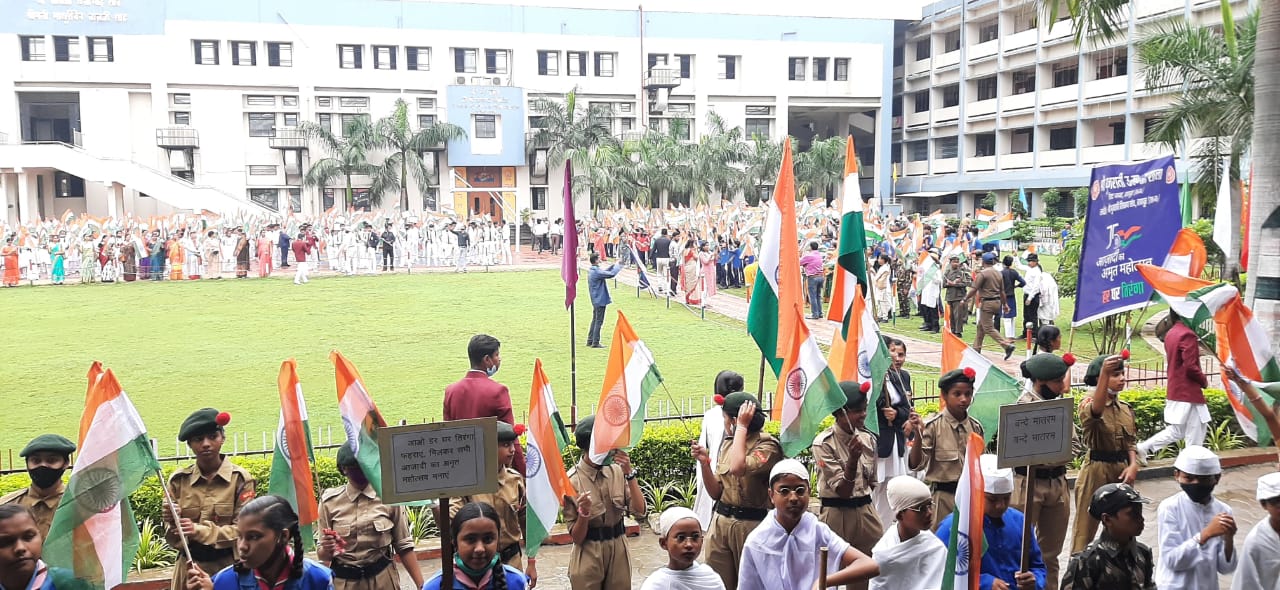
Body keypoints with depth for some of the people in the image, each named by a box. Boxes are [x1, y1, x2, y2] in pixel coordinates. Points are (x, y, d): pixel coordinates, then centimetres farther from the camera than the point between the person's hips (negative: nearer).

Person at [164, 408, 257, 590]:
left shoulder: (240, 478, -7)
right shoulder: (179, 480, 0)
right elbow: (173, 539, 4)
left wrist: (199, 530, -20)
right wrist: (173, 523, -17)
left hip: (229, 566, -2)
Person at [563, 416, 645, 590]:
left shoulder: (617, 471, -4)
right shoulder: (570, 481, -12)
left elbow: (639, 512, -10)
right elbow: (576, 537, -8)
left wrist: (630, 474, -17)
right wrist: (583, 513, -27)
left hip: (619, 552, 3)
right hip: (588, 555, -3)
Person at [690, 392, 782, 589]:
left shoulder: (768, 446, -12)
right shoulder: (728, 443, 9)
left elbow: (737, 468, -31)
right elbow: (716, 493, 11)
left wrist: (741, 426, -20)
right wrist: (704, 462, -5)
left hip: (751, 524, -6)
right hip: (721, 521, 6)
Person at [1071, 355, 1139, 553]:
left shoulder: (1126, 409, 9)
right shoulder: (1088, 405, -12)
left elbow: (1131, 442, 13)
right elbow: (1097, 409, -37)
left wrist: (1133, 465, -7)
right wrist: (1104, 373, -49)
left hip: (1121, 470, 6)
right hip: (1096, 471, -6)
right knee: (1086, 525, -2)